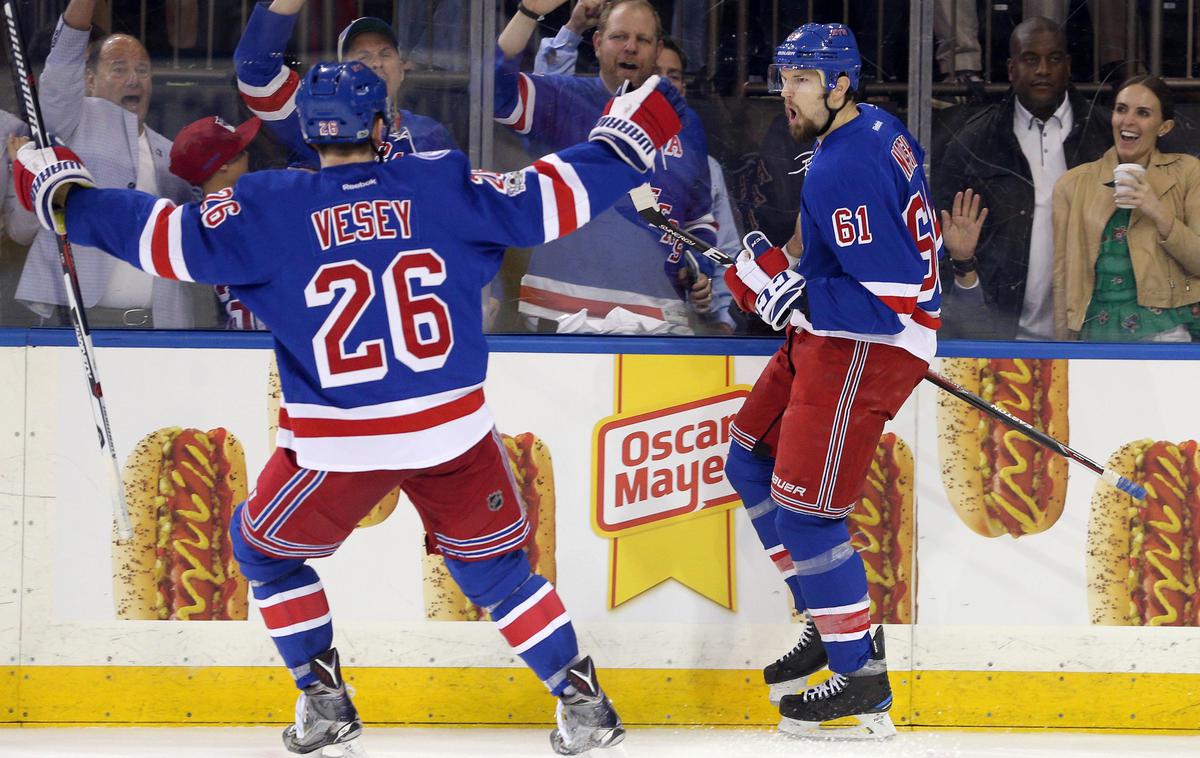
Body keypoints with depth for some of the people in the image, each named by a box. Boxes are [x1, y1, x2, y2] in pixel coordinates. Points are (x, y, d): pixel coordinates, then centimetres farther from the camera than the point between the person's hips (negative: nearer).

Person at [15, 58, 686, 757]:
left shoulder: (269, 209, -6)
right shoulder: (443, 187, -2)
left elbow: (168, 239, -4)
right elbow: (551, 199, 2)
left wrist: (62, 195, 9)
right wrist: (629, 140, 17)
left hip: (337, 447, -2)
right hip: (453, 431, 2)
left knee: (265, 547, 24)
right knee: (494, 563, 19)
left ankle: (323, 701, 22)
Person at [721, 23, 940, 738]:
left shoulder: (843, 174, -26)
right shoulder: (879, 128, 5)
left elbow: (889, 302, -29)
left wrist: (790, 293, -25)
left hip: (868, 348, -11)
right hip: (827, 338, 11)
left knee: (804, 511, -9)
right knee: (751, 463, 18)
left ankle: (862, 677, 0)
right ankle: (834, 624, 26)